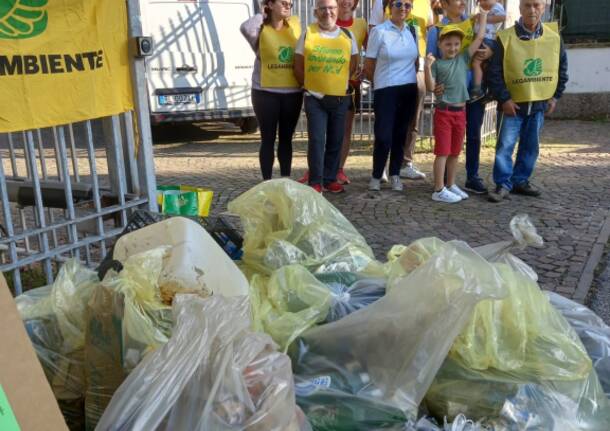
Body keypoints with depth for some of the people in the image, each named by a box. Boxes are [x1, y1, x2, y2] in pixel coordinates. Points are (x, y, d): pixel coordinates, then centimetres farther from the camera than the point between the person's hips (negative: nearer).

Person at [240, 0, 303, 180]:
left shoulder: (295, 24, 6)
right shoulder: (261, 30, -5)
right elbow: (245, 28, -27)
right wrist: (261, 16, -9)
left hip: (293, 93, 4)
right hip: (266, 92, -3)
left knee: (286, 139, 12)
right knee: (268, 139, 3)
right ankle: (267, 182, 11)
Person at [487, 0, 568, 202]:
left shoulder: (554, 37, 0)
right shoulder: (506, 37, -11)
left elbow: (562, 68, 11)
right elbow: (494, 72, -10)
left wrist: (555, 95, 8)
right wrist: (504, 99, -14)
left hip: (539, 104, 4)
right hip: (512, 104, -4)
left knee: (530, 147, 10)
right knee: (505, 146, -6)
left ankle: (520, 180, 23)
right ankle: (503, 184, 3)